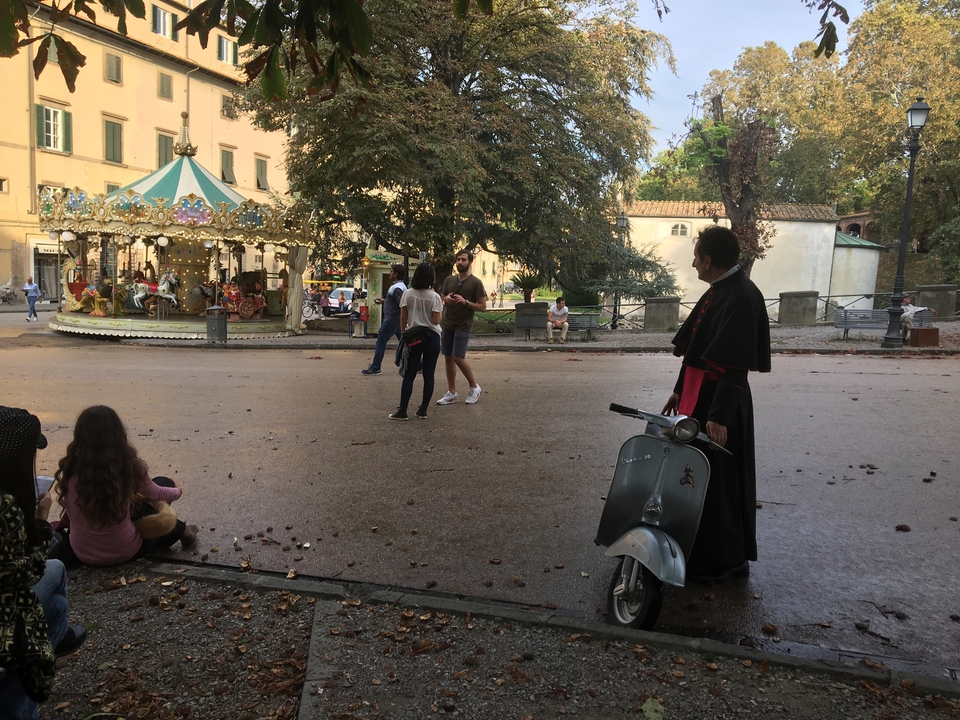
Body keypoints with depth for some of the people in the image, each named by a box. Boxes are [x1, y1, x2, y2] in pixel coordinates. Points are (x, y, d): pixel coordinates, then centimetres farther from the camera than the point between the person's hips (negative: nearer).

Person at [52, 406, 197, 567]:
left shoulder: (70, 470, -16)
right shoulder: (128, 467, -21)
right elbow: (156, 494, -1)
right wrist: (177, 491, 22)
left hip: (82, 553, 3)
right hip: (125, 552, -3)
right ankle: (181, 532, 42)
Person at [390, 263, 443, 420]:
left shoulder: (407, 294, -1)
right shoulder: (434, 296, -8)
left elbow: (403, 318, 0)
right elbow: (436, 320, -11)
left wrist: (404, 333, 13)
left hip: (413, 336, 1)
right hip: (432, 337, -1)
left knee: (409, 375, 5)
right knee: (428, 375, 7)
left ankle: (402, 411, 3)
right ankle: (423, 410, 10)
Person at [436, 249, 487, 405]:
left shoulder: (475, 283, -4)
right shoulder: (449, 280, 9)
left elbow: (483, 307, -5)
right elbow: (441, 299, 18)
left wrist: (465, 302, -19)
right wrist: (446, 299, -5)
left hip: (463, 325, -5)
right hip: (447, 324, 5)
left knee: (458, 358, -12)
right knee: (448, 357, 5)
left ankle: (474, 387, 8)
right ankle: (452, 393, 14)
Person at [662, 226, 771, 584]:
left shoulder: (742, 298, -19)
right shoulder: (718, 291, 11)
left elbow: (736, 366, -25)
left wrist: (719, 416, -28)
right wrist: (680, 390, 21)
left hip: (720, 405, -10)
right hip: (700, 396, 10)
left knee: (717, 481, 2)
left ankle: (721, 562, 18)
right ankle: (701, 552, 33)